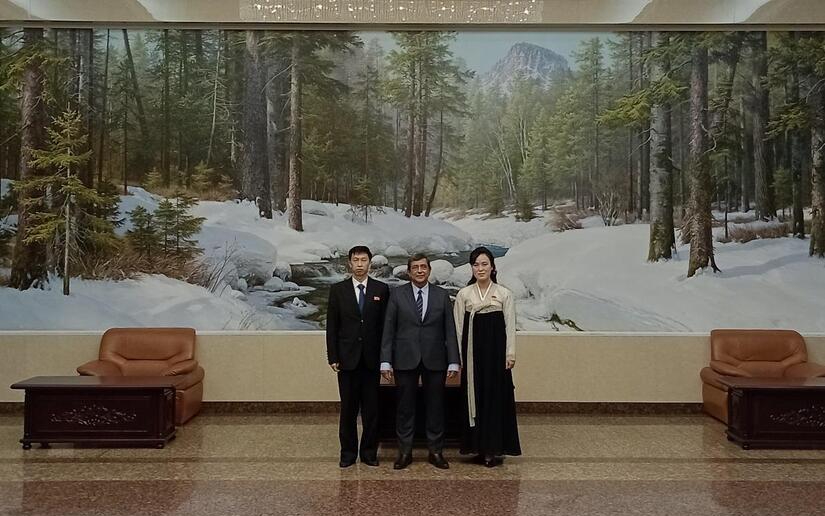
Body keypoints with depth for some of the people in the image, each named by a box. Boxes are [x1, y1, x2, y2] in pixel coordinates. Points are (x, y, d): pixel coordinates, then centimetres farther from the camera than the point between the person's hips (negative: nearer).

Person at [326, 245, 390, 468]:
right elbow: (331, 326, 3)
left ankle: (369, 452, 18)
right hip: (347, 358, 0)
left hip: (372, 358, 0)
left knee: (372, 409, 6)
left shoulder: (382, 289, 3)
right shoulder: (338, 290, 3)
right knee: (348, 409, 7)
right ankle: (348, 452, 18)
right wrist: (333, 357, -3)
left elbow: (386, 324, 3)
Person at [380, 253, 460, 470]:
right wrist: (386, 361, -7)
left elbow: (450, 330, 3)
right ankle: (404, 451, 18)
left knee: (435, 406, 8)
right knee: (405, 407, 6)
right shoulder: (397, 294, 2)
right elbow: (388, 329, 0)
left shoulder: (442, 295, 4)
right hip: (405, 360, -1)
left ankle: (436, 451, 21)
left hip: (434, 360, 1)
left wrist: (453, 361, -3)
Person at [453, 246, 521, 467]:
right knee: (475, 396, 4)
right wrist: (457, 357, -1)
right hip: (472, 351, 1)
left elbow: (510, 325, 2)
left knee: (497, 396, 1)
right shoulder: (463, 294, 4)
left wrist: (510, 353, -5)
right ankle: (479, 446, 15)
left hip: (496, 349, -1)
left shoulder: (504, 294, 2)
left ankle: (494, 448, 11)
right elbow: (459, 327, 4)